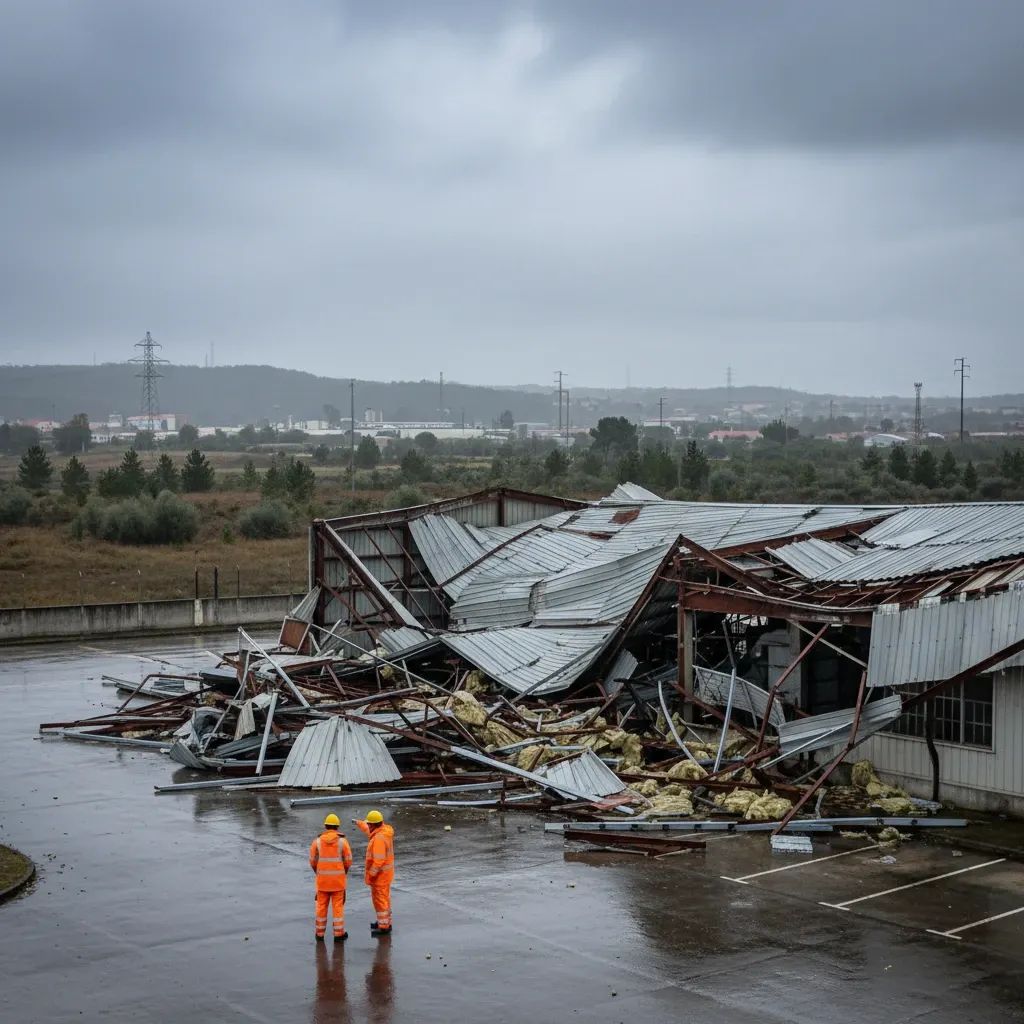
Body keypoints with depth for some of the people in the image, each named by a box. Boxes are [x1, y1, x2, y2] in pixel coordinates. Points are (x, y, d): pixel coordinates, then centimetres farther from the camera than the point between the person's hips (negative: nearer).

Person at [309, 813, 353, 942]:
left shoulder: (317, 841, -6)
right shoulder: (342, 841, -9)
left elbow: (313, 861, -1)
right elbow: (348, 861, -5)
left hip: (322, 879, 1)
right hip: (338, 879, -1)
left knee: (322, 906, 12)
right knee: (338, 906, 7)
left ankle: (320, 933, 18)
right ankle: (339, 934, 9)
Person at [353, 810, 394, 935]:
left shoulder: (379, 838, -27)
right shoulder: (384, 830, 3)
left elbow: (379, 860, -29)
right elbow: (370, 830, 27)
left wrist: (370, 875, -21)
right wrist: (358, 823, 36)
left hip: (380, 874, -10)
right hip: (385, 872, 10)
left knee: (380, 899, -1)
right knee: (383, 898, 21)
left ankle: (384, 927, 6)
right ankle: (385, 922, 33)